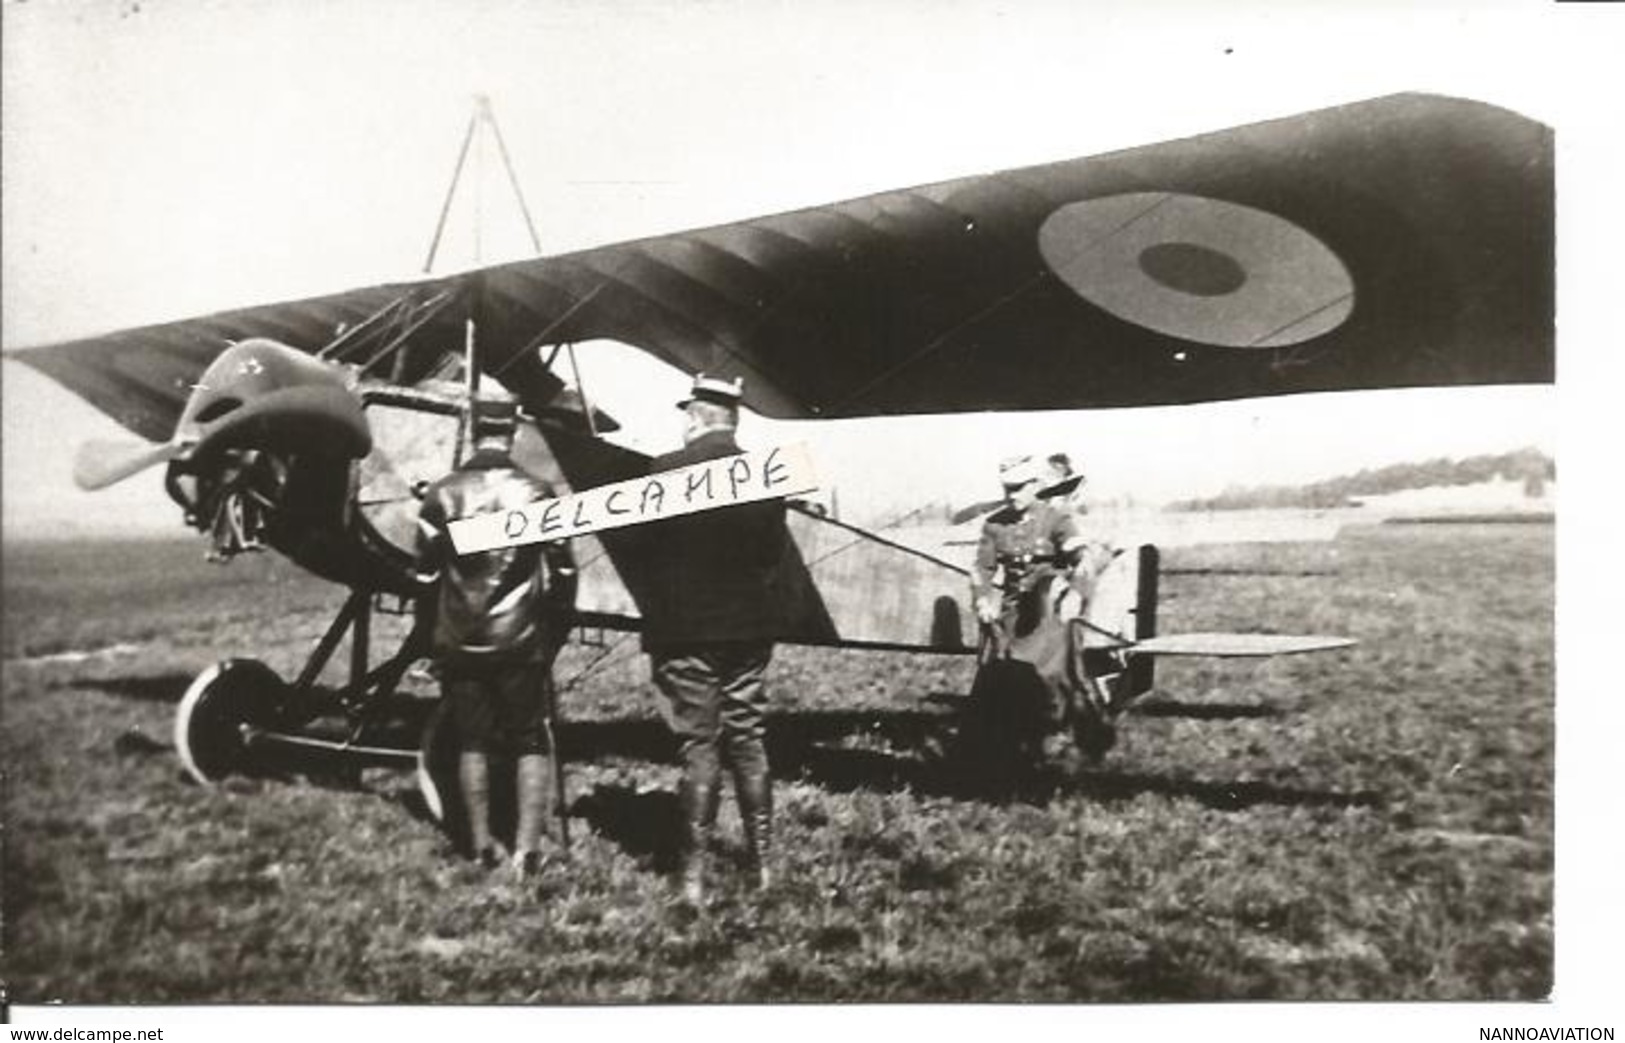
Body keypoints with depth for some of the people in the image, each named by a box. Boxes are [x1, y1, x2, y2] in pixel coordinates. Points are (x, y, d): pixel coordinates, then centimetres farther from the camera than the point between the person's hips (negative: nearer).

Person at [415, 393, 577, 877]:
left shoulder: (441, 495, -3)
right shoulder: (537, 493, -6)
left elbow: (426, 575, 1)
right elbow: (562, 571, -3)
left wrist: (434, 634, 13)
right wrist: (557, 630, 9)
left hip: (458, 642, 2)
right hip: (522, 641, -2)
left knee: (473, 741, 14)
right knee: (532, 742, 8)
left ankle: (481, 844, 18)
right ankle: (528, 846, 4)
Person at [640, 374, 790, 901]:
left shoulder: (666, 472, -11)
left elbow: (638, 541, -4)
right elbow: (775, 549, 3)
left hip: (684, 626, -3)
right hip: (750, 625, 4)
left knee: (698, 744, 2)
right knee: (748, 739, 13)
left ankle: (693, 873, 6)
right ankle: (762, 862, 20)